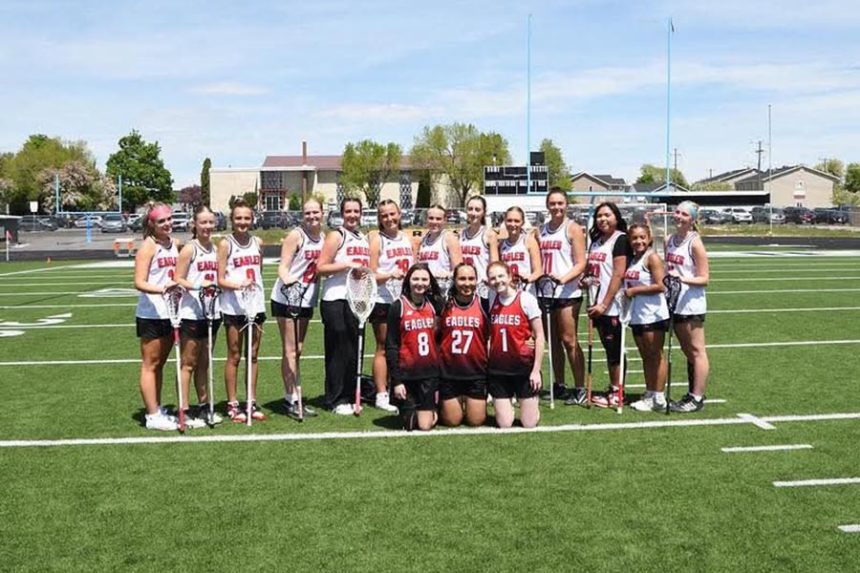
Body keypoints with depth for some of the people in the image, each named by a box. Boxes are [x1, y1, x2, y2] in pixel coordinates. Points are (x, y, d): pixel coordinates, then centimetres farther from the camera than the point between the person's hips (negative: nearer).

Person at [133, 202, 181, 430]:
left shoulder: (175, 243, 9)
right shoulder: (148, 246, -11)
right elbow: (139, 282, -19)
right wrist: (161, 289, -33)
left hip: (170, 313, 7)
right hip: (151, 315, -7)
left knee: (160, 364, 15)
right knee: (150, 365, 2)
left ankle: (157, 410, 24)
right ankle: (152, 416, 6)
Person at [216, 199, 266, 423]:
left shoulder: (258, 243, 8)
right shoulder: (226, 244, -5)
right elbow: (220, 280, -9)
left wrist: (257, 290, 13)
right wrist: (238, 285, -25)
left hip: (255, 305, 4)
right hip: (234, 307, -4)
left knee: (253, 355, 8)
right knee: (234, 356, 3)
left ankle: (252, 402, 16)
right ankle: (232, 404, 11)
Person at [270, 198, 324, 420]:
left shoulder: (324, 237, 7)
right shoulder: (296, 235, -11)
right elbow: (283, 266, -16)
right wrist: (288, 280, -36)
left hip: (307, 299, 7)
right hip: (287, 298, -7)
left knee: (297, 350, 13)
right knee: (290, 350, -3)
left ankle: (293, 397, 21)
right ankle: (291, 400, 1)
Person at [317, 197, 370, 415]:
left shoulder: (365, 239, 16)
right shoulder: (336, 236, -4)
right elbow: (320, 268, -12)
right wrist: (347, 265, -18)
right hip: (336, 301, -7)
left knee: (355, 350, 10)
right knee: (338, 351, -3)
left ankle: (350, 397, 19)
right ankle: (336, 401, 4)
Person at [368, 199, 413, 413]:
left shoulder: (407, 238, 11)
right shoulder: (376, 239, -5)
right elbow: (371, 275, -11)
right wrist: (390, 275, -26)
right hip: (384, 301, -5)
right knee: (383, 348, -1)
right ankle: (381, 395, 4)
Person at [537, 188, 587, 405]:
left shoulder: (573, 228, -3)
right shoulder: (540, 230, 14)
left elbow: (581, 263, -9)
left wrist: (564, 278, -23)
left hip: (567, 292, -6)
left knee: (569, 340, -7)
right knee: (553, 341, 10)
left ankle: (580, 389, 0)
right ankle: (559, 385, 19)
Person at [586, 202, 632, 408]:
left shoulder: (620, 239, -9)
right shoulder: (596, 241, 15)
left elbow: (618, 274, -15)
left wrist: (604, 304, -18)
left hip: (612, 306, -8)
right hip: (598, 305, 8)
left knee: (614, 349, -1)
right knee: (608, 348, 13)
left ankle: (617, 392, 7)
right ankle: (613, 389, 21)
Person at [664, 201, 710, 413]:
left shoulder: (695, 243, -11)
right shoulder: (669, 241, 10)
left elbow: (704, 278, -12)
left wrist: (684, 279, -26)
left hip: (691, 305, -8)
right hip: (674, 302, 8)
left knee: (696, 351, -2)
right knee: (688, 352, 15)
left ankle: (697, 398, 1)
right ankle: (693, 394, 24)